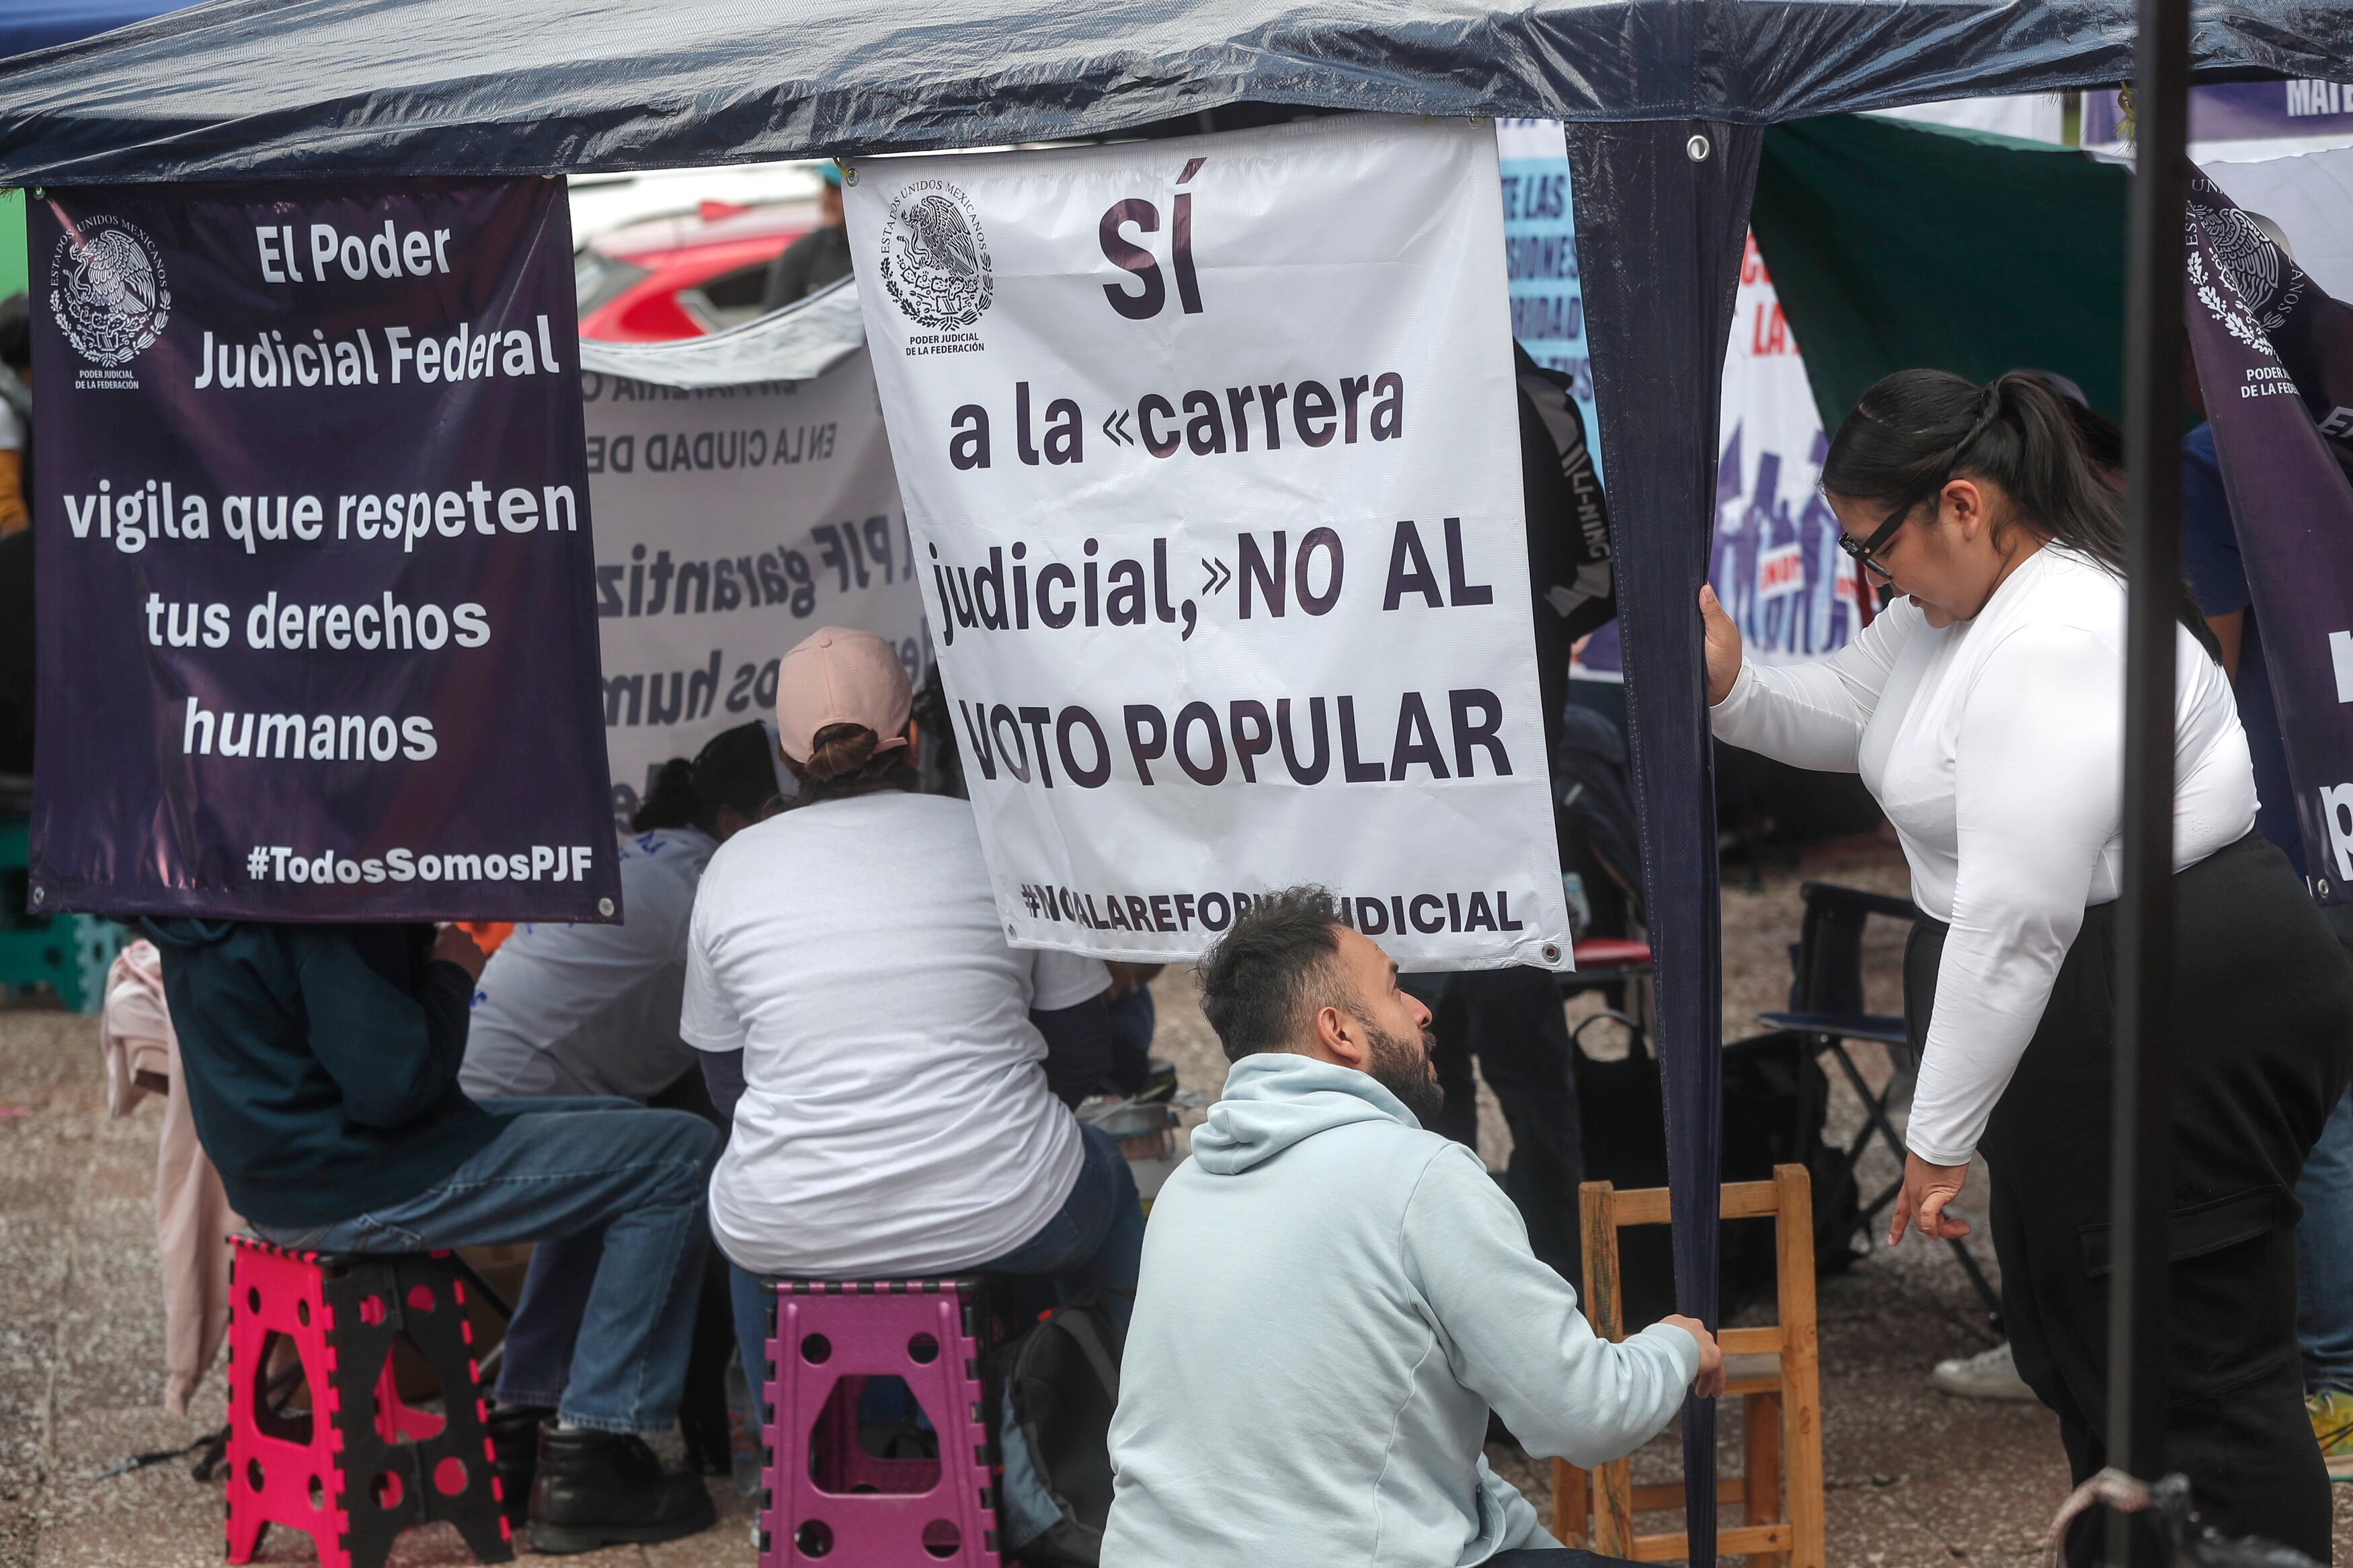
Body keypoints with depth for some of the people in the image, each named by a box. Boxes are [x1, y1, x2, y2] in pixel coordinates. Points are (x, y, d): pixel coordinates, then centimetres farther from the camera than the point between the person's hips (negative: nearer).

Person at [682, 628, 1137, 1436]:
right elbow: (1081, 1059, 8)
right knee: (1106, 1182, 33)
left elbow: (725, 1082, 13)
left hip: (793, 1234, 2)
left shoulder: (732, 867, 4)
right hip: (998, 1215, -1)